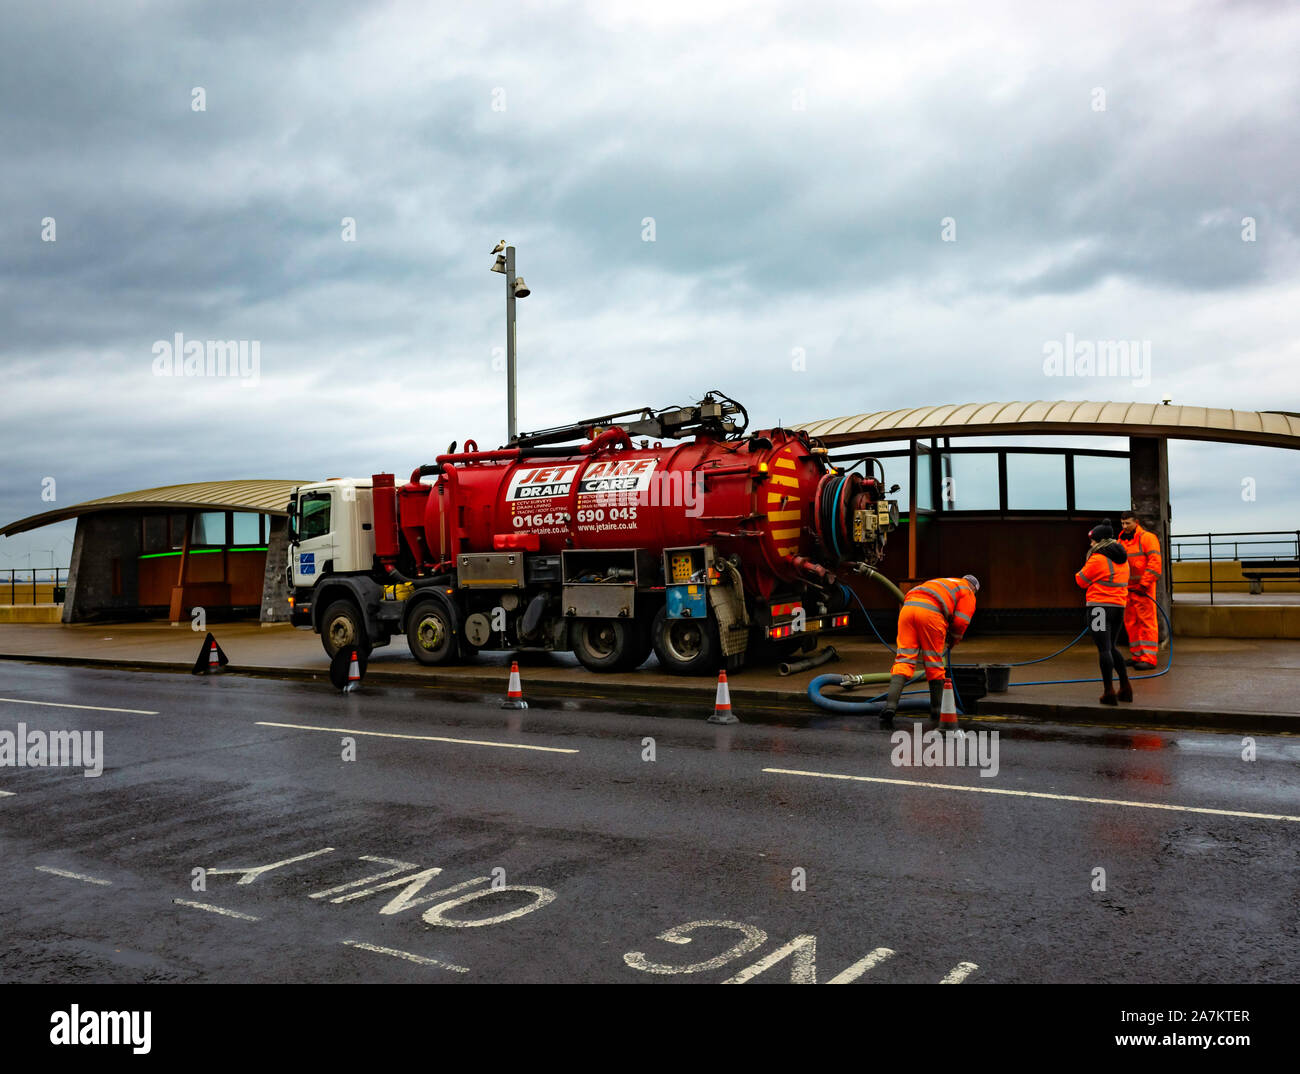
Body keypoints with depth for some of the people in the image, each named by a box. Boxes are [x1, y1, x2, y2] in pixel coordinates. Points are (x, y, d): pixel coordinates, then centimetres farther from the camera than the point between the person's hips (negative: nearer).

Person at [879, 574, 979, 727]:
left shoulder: (941, 583, 41)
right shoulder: (967, 592, 22)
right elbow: (961, 621, 7)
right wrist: (954, 639, 27)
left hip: (907, 607, 5)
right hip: (930, 612, -5)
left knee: (903, 661, -1)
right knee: (934, 663, 10)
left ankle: (890, 705, -18)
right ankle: (936, 710, 19)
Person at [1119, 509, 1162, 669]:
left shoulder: (1147, 538, -6)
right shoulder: (1120, 541, 15)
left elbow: (1155, 563, -13)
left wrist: (1144, 584, -16)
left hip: (1143, 589, -7)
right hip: (1126, 589, 7)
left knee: (1146, 622, -7)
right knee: (1130, 623, 9)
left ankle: (1149, 658, -8)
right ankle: (1137, 656, 17)